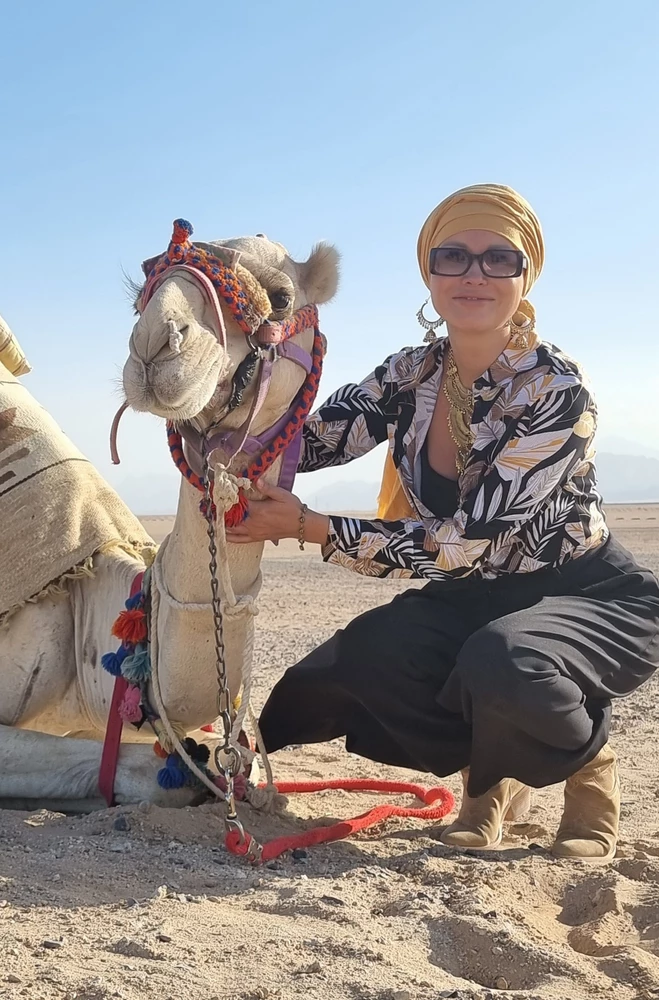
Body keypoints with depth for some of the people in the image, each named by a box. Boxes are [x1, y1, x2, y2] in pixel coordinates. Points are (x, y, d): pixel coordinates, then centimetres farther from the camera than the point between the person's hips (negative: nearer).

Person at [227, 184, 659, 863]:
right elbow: (303, 443, -15)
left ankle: (588, 761, -1)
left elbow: (464, 541, -26)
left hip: (592, 597, -5)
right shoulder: (411, 376, -4)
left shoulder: (557, 394, -24)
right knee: (357, 666, -20)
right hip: (475, 598, 6)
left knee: (504, 667, -37)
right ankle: (495, 772, 8)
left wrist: (309, 527, -30)